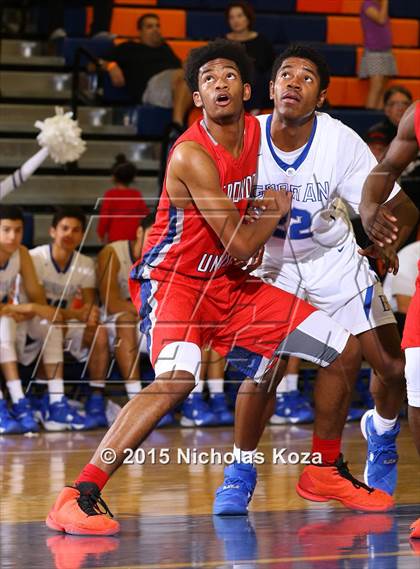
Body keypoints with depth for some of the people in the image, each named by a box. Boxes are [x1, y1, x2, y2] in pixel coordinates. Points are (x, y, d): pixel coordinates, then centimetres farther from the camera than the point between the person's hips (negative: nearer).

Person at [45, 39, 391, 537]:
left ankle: (327, 471, 26)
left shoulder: (256, 132, 1)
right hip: (172, 280, -8)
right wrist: (276, 211, -5)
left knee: (346, 350, 9)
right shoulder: (191, 156, -23)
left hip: (227, 282, 8)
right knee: (177, 378, -37)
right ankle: (78, 496, -36)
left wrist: (258, 234, 8)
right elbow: (240, 246, -21)